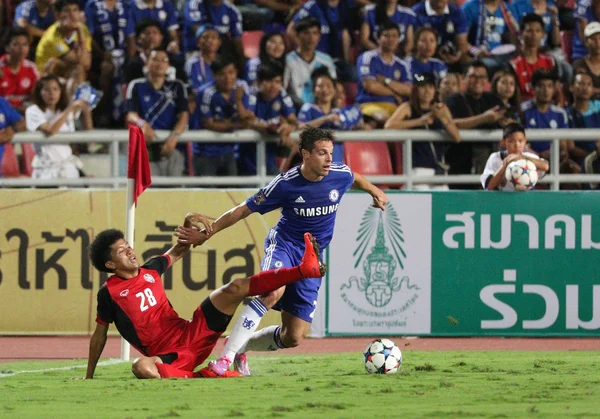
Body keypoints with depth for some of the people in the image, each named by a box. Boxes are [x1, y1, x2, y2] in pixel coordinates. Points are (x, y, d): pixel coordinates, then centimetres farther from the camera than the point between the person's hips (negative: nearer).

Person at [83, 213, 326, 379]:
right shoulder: (109, 293, -3)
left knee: (234, 289, -7)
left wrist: (188, 224, 11)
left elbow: (179, 251, 28)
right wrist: (89, 377, 7)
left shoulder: (150, 270, 12)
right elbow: (99, 336, 6)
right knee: (141, 368, -42)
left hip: (192, 335, 5)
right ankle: (198, 377, -43)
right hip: (167, 356, -5)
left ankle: (305, 269, -15)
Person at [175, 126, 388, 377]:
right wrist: (206, 234, -9)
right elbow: (243, 211, -8)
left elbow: (356, 179, 21)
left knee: (294, 337, -1)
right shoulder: (285, 184, -17)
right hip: (283, 245, -4)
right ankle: (226, 357, -37)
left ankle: (240, 347, 25)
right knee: (273, 291, -39)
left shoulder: (340, 175, -7)